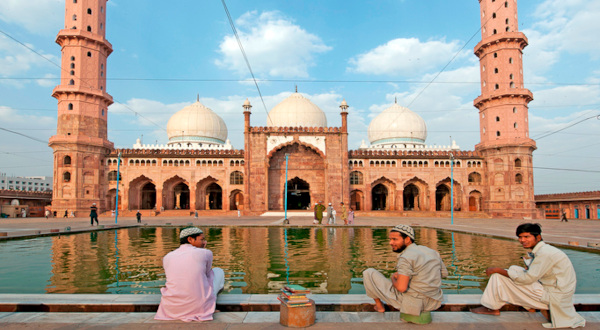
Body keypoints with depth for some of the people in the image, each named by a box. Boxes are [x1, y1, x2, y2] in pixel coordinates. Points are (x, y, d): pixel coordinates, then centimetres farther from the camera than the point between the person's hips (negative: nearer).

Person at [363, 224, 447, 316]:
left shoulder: (406, 258, -20)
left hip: (410, 304, -7)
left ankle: (379, 305, 20)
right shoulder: (432, 252, 4)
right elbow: (444, 273, 18)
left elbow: (401, 288, -28)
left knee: (369, 273, 3)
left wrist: (393, 278, -4)